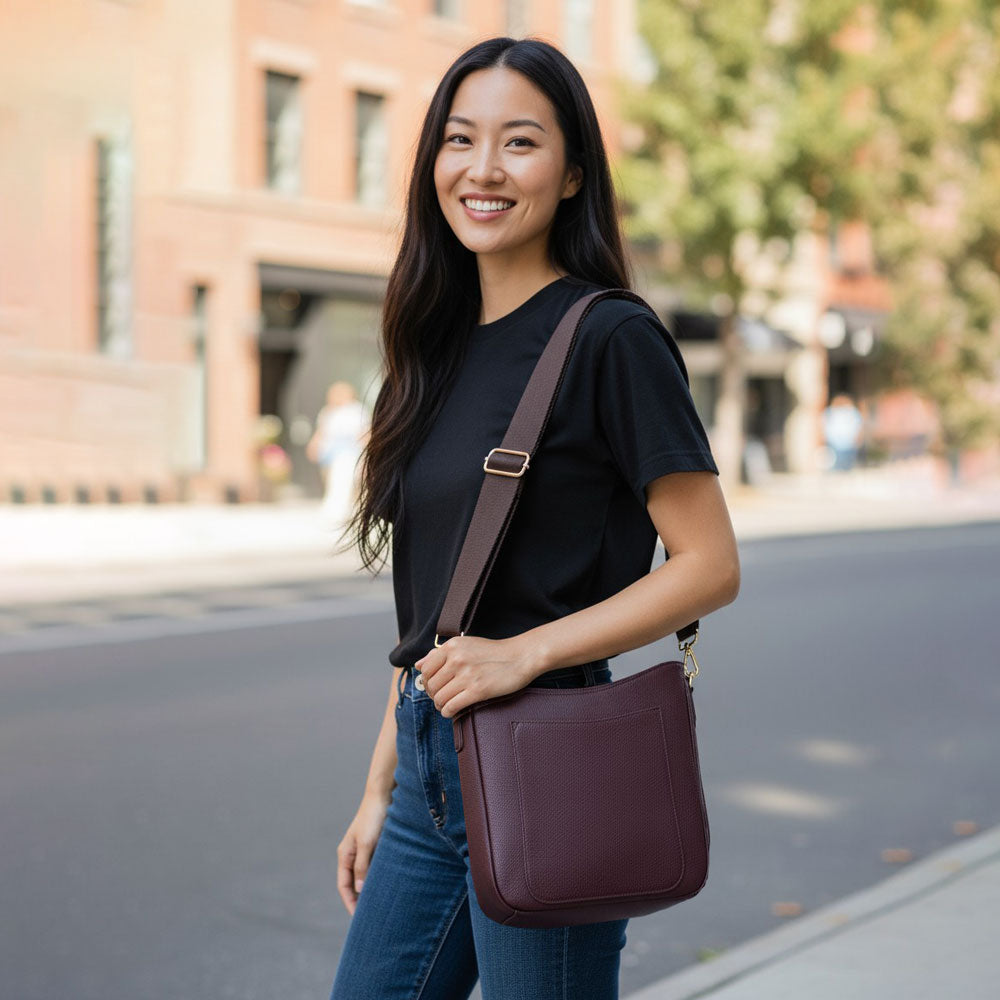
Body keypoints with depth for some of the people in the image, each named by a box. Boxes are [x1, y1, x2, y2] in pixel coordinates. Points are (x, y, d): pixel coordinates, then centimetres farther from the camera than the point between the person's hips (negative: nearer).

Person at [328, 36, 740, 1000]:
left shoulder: (610, 337, -10)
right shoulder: (443, 345, 11)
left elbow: (711, 565, -12)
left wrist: (526, 651, -19)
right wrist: (380, 786, 14)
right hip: (432, 765, 7)